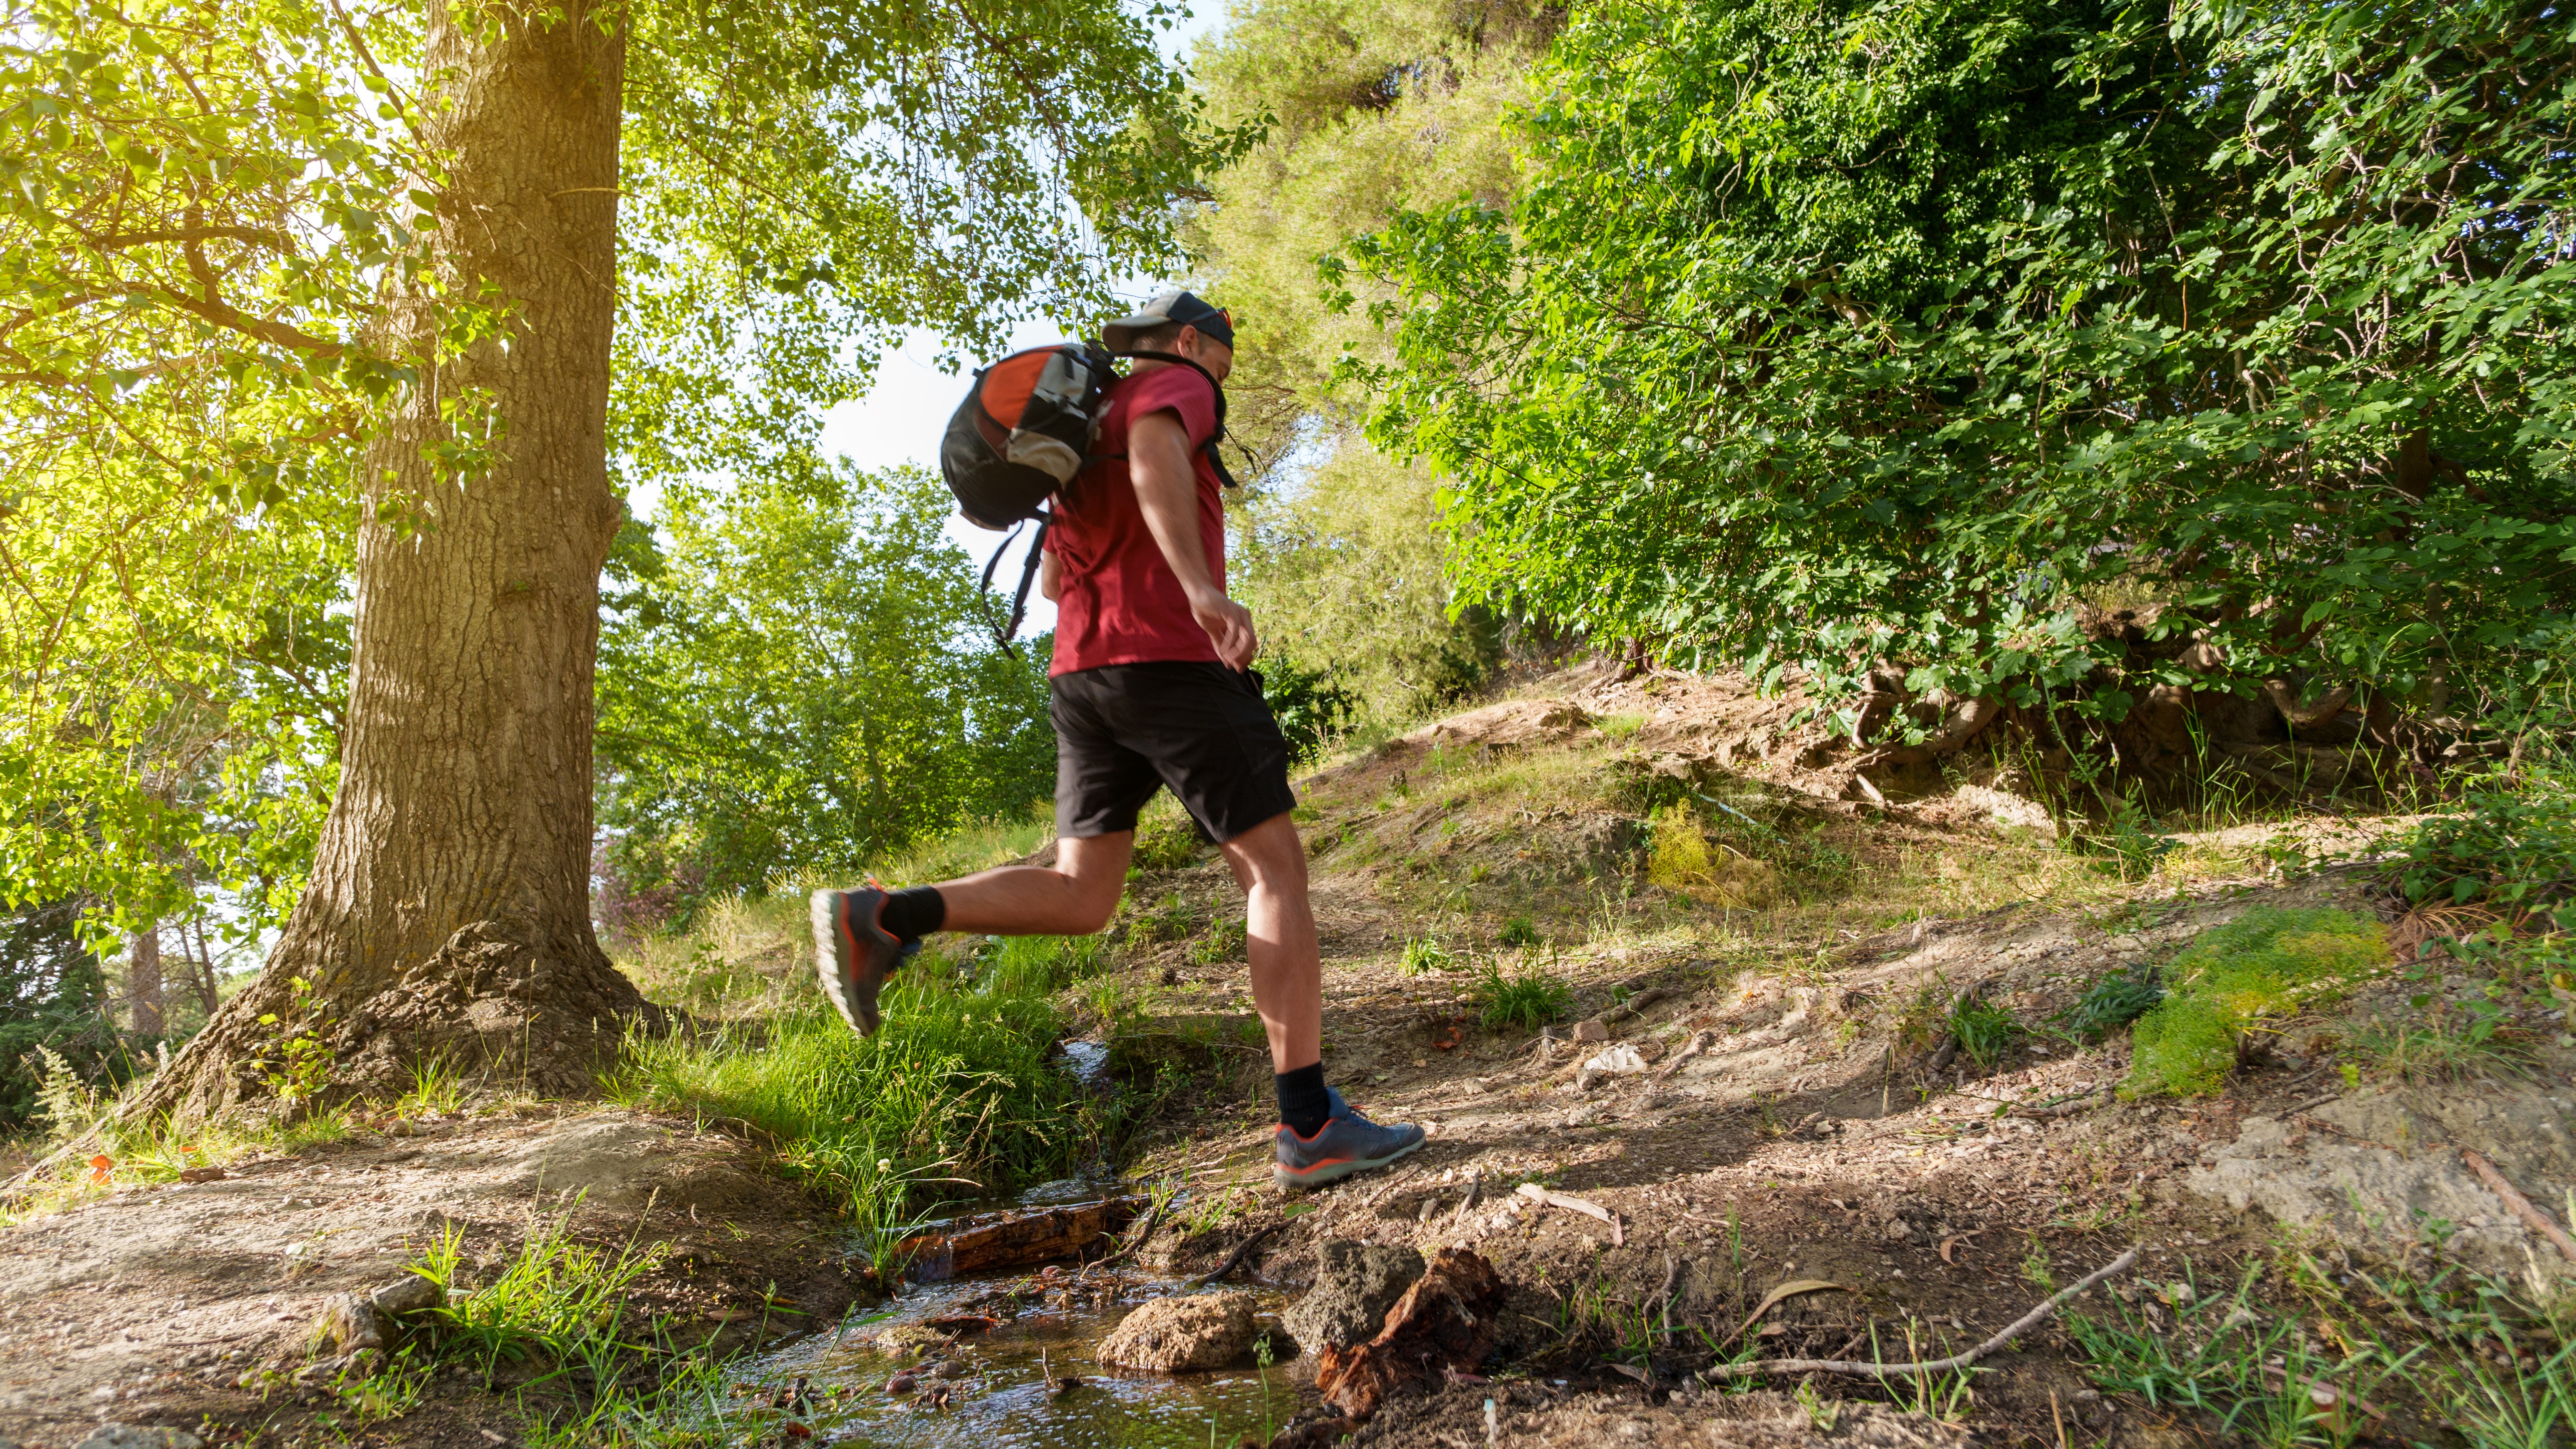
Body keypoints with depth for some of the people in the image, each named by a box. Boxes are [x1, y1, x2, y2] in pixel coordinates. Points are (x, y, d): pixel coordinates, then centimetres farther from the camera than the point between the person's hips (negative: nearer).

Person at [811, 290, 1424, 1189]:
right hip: (1173, 665, -8)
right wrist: (1201, 586, -36)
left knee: (1079, 901, 5)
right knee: (1275, 871, -7)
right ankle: (1311, 1128, -12)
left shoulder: (1087, 426, 31)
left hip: (1082, 675, 8)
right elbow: (1155, 456, -22)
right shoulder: (1172, 390, 5)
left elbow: (1054, 581, 31)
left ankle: (881, 919, -13)